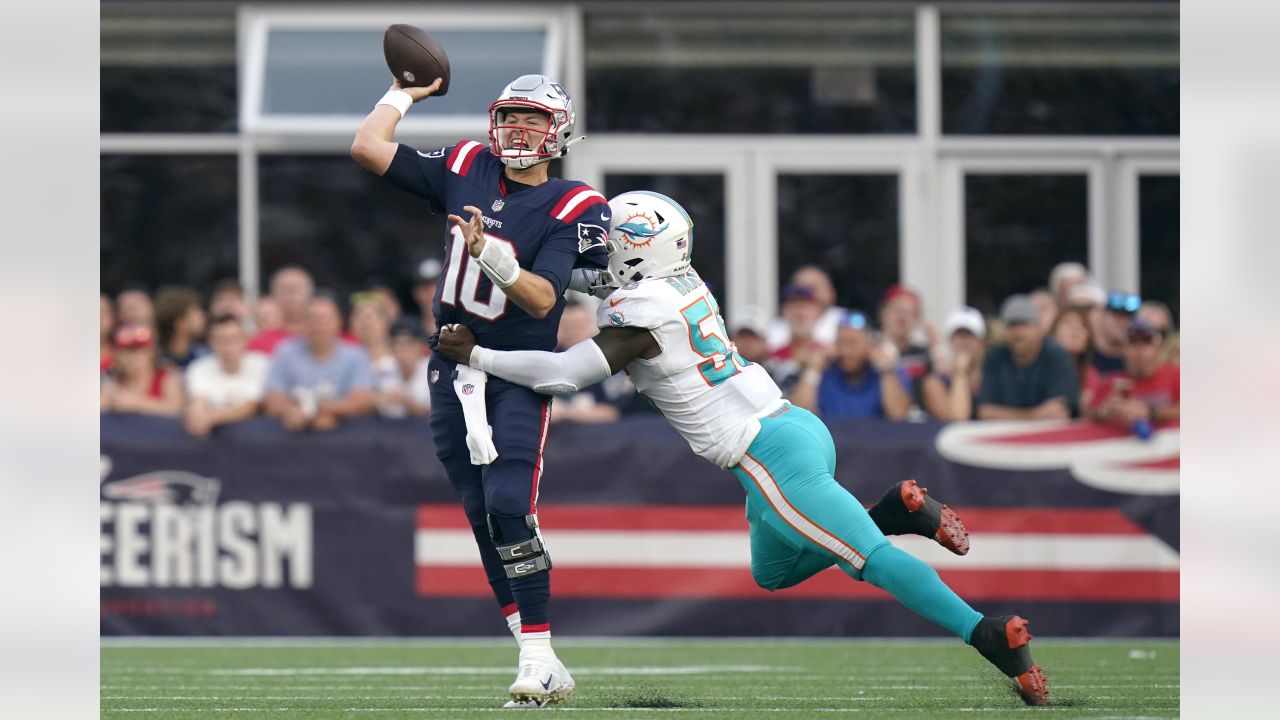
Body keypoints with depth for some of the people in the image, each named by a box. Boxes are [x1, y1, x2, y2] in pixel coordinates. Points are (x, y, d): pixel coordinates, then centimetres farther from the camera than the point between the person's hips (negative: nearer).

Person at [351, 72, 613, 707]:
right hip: (455, 368, 5)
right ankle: (542, 671, 7)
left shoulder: (570, 208, -10)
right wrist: (405, 93, 11)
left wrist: (490, 255, -35)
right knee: (482, 517, 3)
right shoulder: (465, 170, 3)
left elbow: (542, 300, -21)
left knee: (508, 508, -20)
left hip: (520, 373, -5)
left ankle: (539, 659, -16)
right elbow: (367, 147, 4)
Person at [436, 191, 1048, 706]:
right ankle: (892, 511, 13)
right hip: (800, 426, 9)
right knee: (772, 572, 26)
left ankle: (992, 635, -18)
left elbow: (565, 373, -18)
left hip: (771, 459, -9)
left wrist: (477, 355, -8)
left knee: (872, 559, -11)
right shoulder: (687, 287, 13)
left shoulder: (642, 313, -14)